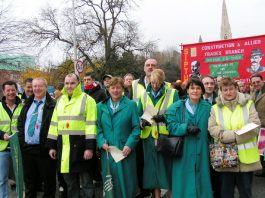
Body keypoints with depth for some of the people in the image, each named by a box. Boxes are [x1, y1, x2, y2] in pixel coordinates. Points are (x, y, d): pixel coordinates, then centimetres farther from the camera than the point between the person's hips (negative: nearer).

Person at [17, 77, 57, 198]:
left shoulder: (52, 105, -7)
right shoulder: (27, 104, 14)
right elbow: (20, 122, 17)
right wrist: (21, 138, 5)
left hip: (43, 149, -6)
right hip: (27, 148, 6)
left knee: (48, 182, 6)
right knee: (29, 181, 18)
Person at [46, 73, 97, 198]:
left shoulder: (87, 100, -5)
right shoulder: (60, 101, 14)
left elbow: (91, 125, -11)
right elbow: (54, 124, 15)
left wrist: (89, 147, -17)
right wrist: (52, 145, 11)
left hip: (80, 146, -6)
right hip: (64, 147, 6)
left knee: (86, 182, 3)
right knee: (70, 183, 15)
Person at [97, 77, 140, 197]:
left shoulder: (131, 105, 3)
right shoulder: (101, 106, 10)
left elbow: (136, 128, -2)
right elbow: (98, 128, 7)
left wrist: (129, 145, -12)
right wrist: (102, 142, -9)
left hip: (125, 151, -2)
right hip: (107, 152, 2)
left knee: (126, 182, 5)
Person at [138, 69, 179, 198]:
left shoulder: (172, 94, 0)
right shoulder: (145, 95, 11)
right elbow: (139, 115, 10)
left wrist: (164, 118, -19)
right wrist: (142, 122, -11)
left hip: (167, 136, -3)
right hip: (149, 137, 3)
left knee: (167, 166, 1)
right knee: (154, 167, 9)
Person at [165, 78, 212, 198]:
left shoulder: (208, 108, 6)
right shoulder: (177, 107, 2)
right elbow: (171, 126, -6)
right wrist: (186, 128, -20)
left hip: (201, 152, 1)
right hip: (183, 153, -1)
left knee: (201, 181, 9)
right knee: (184, 183, 6)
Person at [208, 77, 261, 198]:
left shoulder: (248, 104, 3)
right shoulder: (216, 108, 5)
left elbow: (255, 127, -7)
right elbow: (212, 129, -6)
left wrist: (234, 136, -17)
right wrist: (235, 135, -19)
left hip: (246, 156, 0)